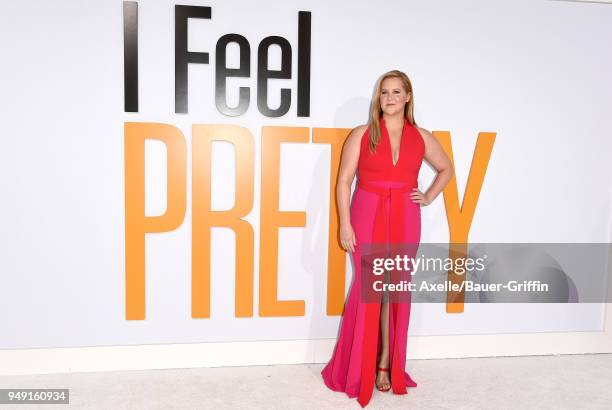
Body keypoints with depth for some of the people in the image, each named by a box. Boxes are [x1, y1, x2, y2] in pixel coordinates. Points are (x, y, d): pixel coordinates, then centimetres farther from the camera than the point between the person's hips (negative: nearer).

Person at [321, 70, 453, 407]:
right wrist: (345, 224, -10)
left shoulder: (421, 137, 7)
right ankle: (362, 368, 14)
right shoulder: (362, 134, 1)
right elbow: (344, 181, -3)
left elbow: (446, 169, 23)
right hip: (368, 218, -2)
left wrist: (428, 197, 8)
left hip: (405, 221, 2)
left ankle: (386, 364, 19)